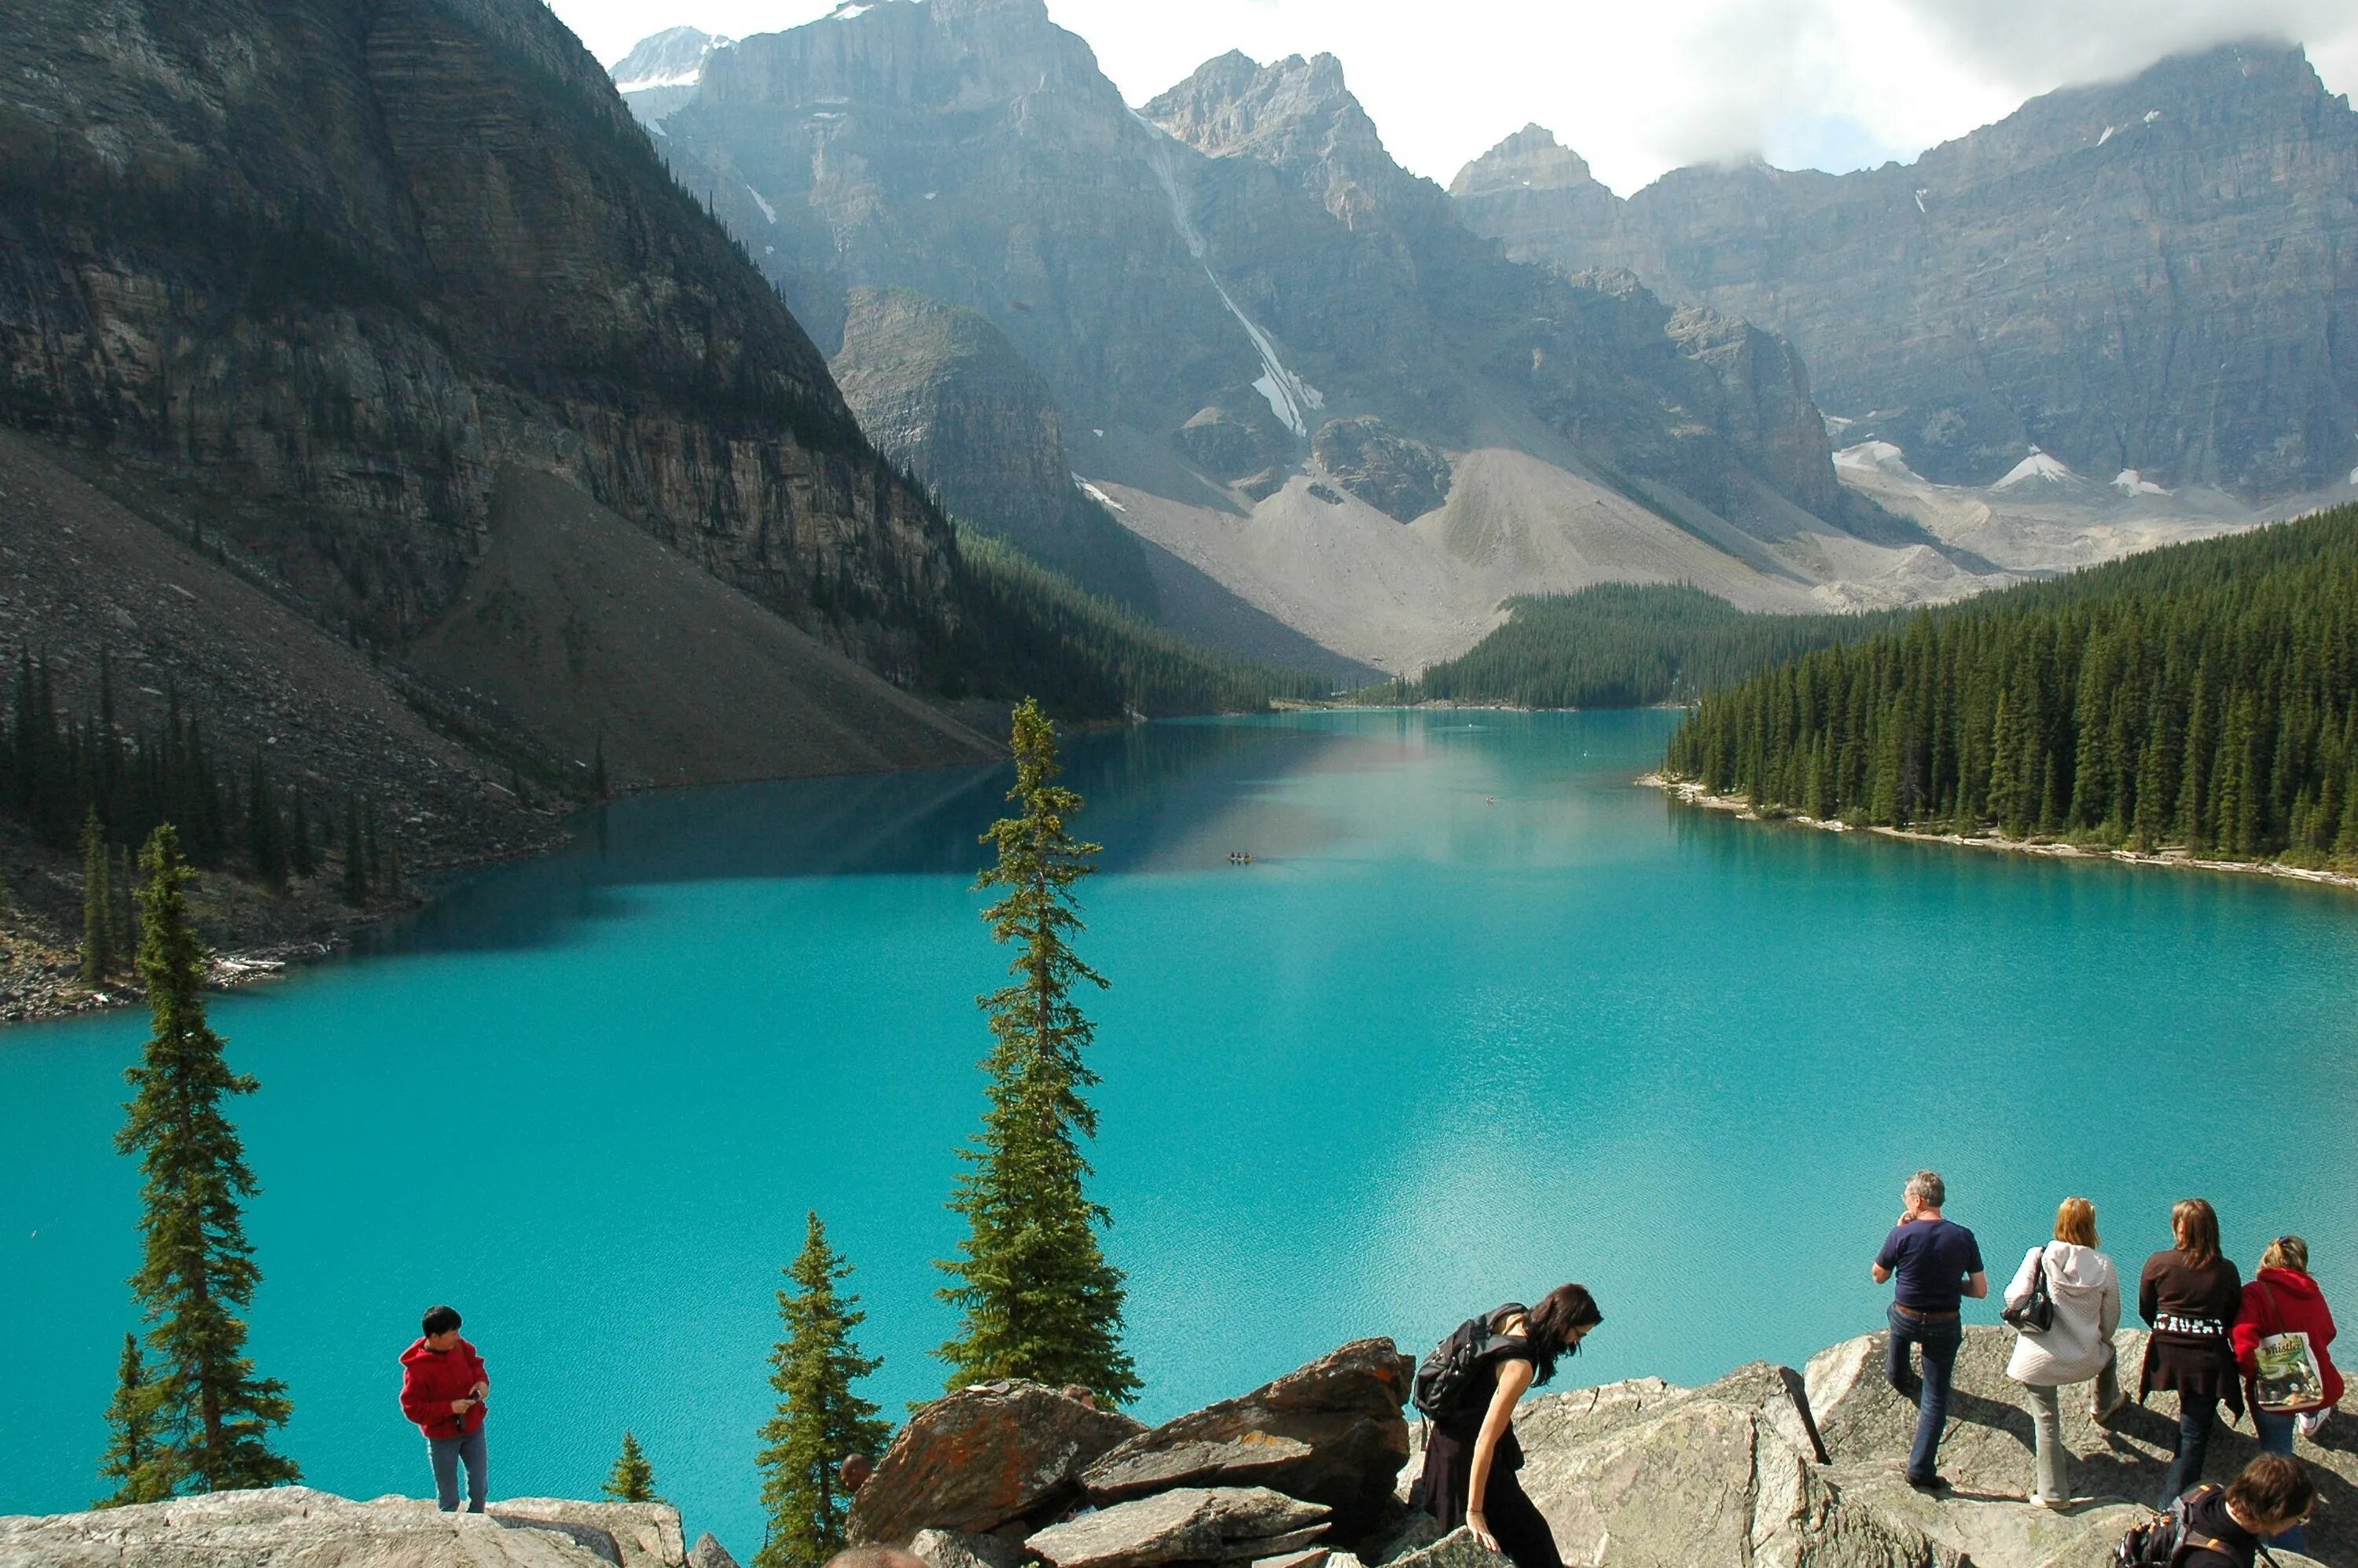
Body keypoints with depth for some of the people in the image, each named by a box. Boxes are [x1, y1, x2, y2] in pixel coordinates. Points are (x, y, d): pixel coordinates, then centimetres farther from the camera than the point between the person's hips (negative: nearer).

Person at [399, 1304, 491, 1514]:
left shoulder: (458, 1346, -10)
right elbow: (412, 1409, -22)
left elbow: (474, 1363, 9)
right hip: (442, 1438, -6)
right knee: (449, 1499, 6)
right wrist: (450, 1408, -28)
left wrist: (482, 1381, -12)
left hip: (473, 1428, 6)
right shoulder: (417, 1370, -27)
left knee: (479, 1488, 22)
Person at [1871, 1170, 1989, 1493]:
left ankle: (1899, 1377, 60)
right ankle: (1921, 1470, 10)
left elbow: (1878, 1276, -1)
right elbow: (1980, 1290, -4)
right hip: (1945, 1327, 1)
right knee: (1936, 1398, 10)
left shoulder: (1903, 1235, -17)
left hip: (1906, 1319, 0)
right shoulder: (1963, 1237, -10)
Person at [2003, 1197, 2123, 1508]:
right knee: (2109, 1354, 37)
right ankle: (2105, 1407, 64)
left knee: (2046, 1423, 11)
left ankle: (2053, 1492, 17)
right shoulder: (2103, 1266, -10)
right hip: (2084, 1359, 2)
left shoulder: (2039, 1257, -14)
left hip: (2038, 1359, -2)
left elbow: (2014, 1299, -15)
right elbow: (2111, 1318, 2)